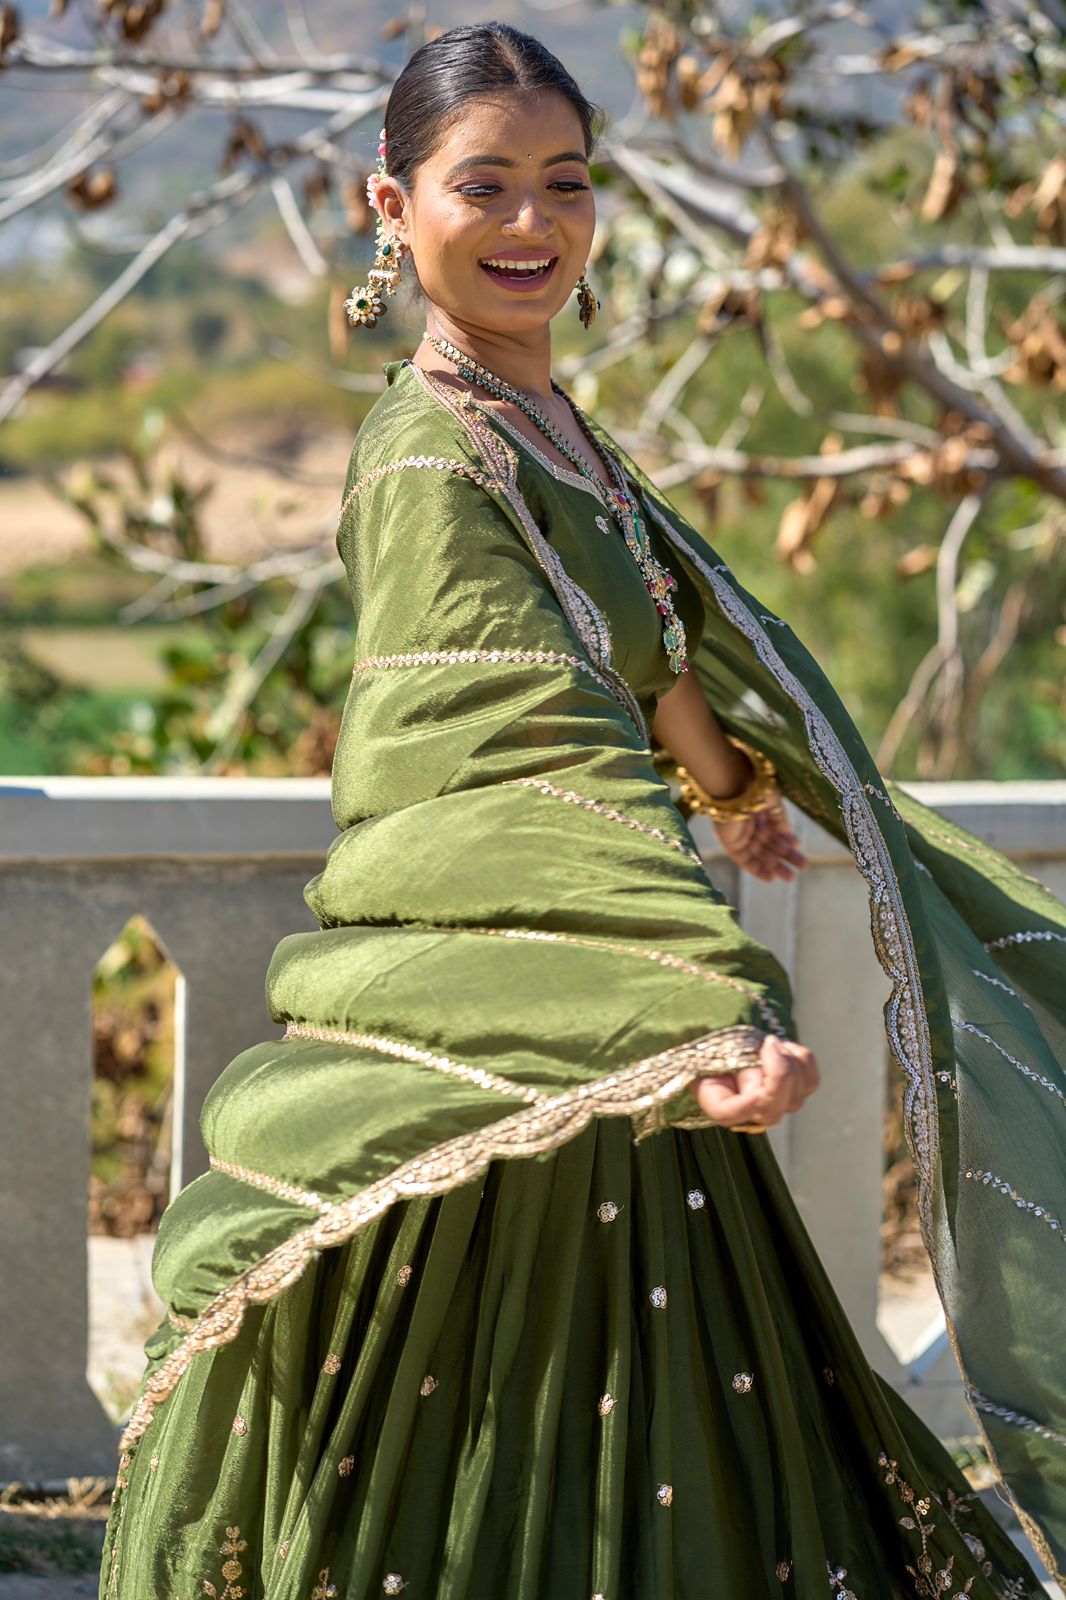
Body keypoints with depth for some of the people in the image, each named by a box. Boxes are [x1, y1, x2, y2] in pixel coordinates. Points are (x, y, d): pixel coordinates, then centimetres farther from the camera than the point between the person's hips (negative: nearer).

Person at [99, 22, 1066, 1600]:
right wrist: (708, 1013, -42)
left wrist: (732, 777, 46)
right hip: (489, 1049, -9)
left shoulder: (554, 429, 10)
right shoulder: (429, 459, -18)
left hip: (599, 1056, 9)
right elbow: (542, 755, -30)